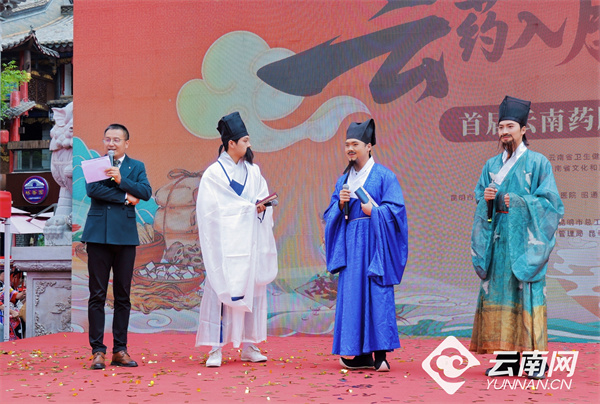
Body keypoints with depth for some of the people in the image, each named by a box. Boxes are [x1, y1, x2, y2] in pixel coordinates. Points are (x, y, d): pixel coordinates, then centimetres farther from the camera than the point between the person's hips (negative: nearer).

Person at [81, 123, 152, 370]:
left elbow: (146, 192, -3)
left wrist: (121, 180, -15)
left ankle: (119, 350, 11)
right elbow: (92, 189, -9)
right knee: (97, 295, -1)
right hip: (98, 235, -1)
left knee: (123, 296, 5)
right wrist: (125, 197, -8)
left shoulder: (136, 167, 13)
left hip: (125, 236, 1)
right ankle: (97, 350, 3)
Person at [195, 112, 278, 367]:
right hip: (226, 243, -5)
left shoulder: (253, 171, 14)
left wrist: (261, 207, -11)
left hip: (250, 242, 5)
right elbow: (210, 211, -9)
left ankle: (248, 346, 12)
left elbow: (264, 200, 12)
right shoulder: (214, 174, -3)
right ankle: (216, 349, -2)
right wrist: (250, 207, -10)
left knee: (253, 289, 5)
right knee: (221, 291, -6)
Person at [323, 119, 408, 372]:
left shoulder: (384, 176, -1)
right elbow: (332, 213, 15)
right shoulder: (343, 180, 16)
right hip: (350, 243, 6)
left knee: (376, 294, -9)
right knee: (352, 294, 2)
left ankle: (380, 354, -6)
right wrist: (340, 204, -4)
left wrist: (374, 212, -15)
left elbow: (395, 208, -5)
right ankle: (362, 354, 7)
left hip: (374, 242, -6)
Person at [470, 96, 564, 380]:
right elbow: (479, 198, 16)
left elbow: (549, 202, -5)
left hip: (524, 238, -5)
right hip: (498, 238, 5)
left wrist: (518, 202, -14)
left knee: (527, 292, -8)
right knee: (500, 290, 2)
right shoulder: (492, 165, 15)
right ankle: (508, 359, 6)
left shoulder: (537, 163, 0)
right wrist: (486, 197, -6)